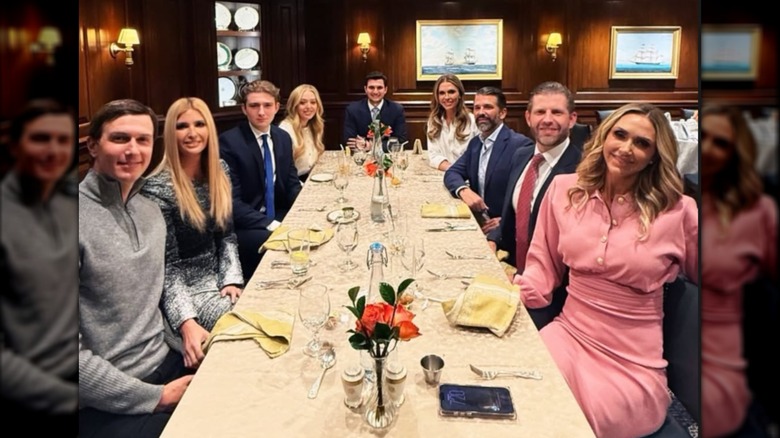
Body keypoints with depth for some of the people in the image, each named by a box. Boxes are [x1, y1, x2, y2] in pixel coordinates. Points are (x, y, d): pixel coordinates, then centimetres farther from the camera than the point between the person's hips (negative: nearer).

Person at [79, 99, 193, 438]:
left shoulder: (151, 211, 5)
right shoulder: (79, 218, -17)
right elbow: (70, 351, -19)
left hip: (165, 367, 7)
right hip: (104, 405, -6)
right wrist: (155, 397, -15)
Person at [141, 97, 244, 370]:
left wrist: (232, 279, -8)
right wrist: (187, 323, -32)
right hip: (185, 286, -6)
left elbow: (227, 235, 8)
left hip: (218, 276, 6)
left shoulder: (219, 171, 1)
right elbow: (166, 266, -19)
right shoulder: (158, 189, -18)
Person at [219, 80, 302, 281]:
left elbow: (292, 184, 11)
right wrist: (270, 224, -26)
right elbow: (232, 201, -17)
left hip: (278, 216, 6)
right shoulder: (229, 141, -13)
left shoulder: (283, 137, 6)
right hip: (243, 225, -6)